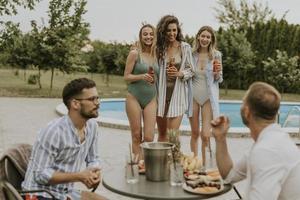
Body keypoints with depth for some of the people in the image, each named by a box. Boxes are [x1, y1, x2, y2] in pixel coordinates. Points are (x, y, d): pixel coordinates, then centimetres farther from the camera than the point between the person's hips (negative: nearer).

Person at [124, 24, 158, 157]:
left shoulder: (156, 55, 8)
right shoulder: (134, 53, -3)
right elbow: (126, 76, -4)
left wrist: (153, 78, -4)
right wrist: (141, 77, -20)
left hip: (151, 99, 3)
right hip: (134, 98, -3)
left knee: (149, 137, -2)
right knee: (136, 137, 3)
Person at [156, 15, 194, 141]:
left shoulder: (185, 47, 1)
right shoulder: (159, 48, 3)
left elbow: (191, 70, 4)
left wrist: (179, 74, -13)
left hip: (178, 94, -2)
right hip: (161, 94, 2)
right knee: (162, 134, 12)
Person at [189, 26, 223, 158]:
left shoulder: (216, 55, -4)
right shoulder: (192, 54, -1)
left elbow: (219, 79, 4)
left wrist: (217, 72, -17)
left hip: (208, 97, -1)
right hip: (193, 96, 2)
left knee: (205, 135, -7)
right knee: (195, 133, 12)